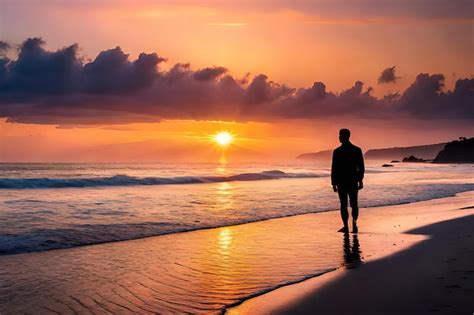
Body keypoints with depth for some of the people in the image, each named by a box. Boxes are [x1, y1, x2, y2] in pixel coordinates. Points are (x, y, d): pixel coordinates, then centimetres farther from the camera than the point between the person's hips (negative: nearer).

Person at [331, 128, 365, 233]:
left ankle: (346, 226, 2)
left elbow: (334, 168, -6)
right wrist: (360, 180, 8)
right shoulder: (357, 150, 1)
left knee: (343, 204, 5)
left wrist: (334, 183, -1)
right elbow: (361, 167, 1)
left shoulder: (337, 151, -6)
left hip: (341, 181, -2)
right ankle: (354, 223, -8)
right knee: (354, 203, 10)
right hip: (353, 181, 2)